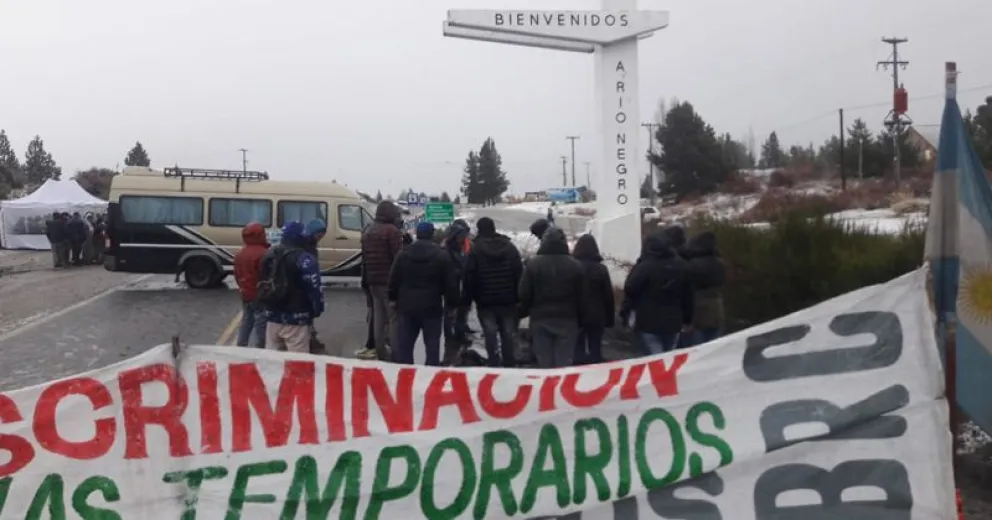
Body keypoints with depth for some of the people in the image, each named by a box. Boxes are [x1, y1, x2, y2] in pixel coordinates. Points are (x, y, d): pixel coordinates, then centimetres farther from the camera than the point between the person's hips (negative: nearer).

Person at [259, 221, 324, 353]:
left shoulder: (269, 255, 10)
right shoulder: (304, 259, -16)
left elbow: (262, 285, 19)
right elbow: (314, 287, -18)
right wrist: (317, 310, -3)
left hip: (273, 317, 8)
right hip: (296, 320, -7)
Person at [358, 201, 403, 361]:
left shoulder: (368, 231, 16)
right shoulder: (392, 231, -12)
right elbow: (398, 257, -17)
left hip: (373, 280, 8)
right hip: (390, 281, -8)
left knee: (378, 318, 13)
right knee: (394, 318, -6)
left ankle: (381, 353, 17)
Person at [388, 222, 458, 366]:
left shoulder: (404, 254, 5)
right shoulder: (441, 255, -4)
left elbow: (394, 279, 9)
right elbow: (450, 283, -4)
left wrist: (393, 298, 21)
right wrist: (451, 305, 5)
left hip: (407, 305, 3)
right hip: (431, 307, -2)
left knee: (404, 344, 9)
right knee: (432, 345, 4)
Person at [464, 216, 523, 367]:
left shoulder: (475, 250, -7)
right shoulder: (510, 247, 4)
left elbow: (469, 277, -8)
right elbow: (519, 273, 3)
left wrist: (468, 298, 0)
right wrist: (518, 297, 6)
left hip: (485, 300, -3)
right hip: (508, 300, 3)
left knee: (490, 334, 0)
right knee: (508, 334, 9)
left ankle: (494, 363, -3)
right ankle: (510, 364, 13)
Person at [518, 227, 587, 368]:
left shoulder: (533, 264, -1)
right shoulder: (575, 265, 0)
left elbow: (524, 295, -2)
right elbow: (581, 298, 3)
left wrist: (523, 313, 13)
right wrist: (580, 320, 13)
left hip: (540, 320, 0)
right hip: (567, 320, 0)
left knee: (544, 363, 6)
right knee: (564, 364, 2)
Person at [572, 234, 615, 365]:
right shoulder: (601, 268, -2)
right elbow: (608, 296, 1)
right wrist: (609, 318, 8)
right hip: (596, 316, 1)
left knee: (578, 350, 3)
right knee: (595, 350, 7)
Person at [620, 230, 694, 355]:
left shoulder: (643, 267, -11)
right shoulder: (680, 266, 8)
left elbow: (630, 292, -13)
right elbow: (687, 295, 13)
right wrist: (687, 320, 20)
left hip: (648, 323, -5)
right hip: (673, 323, 5)